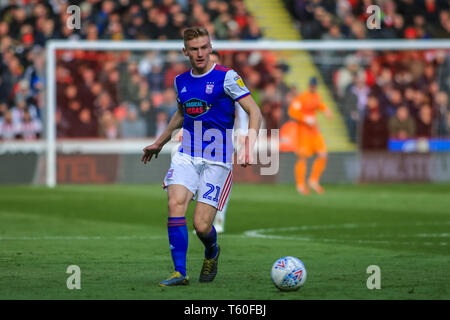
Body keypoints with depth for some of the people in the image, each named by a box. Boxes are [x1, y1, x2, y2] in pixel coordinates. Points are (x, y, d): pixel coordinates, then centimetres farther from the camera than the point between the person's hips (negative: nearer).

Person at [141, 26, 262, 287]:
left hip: (217, 161, -4)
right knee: (176, 204, -21)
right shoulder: (181, 82, 11)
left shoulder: (227, 77, -6)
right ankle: (180, 273, -18)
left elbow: (254, 112, -8)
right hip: (186, 156, 4)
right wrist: (160, 143, 37)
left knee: (202, 225, -8)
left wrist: (249, 147, -22)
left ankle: (212, 253, 28)